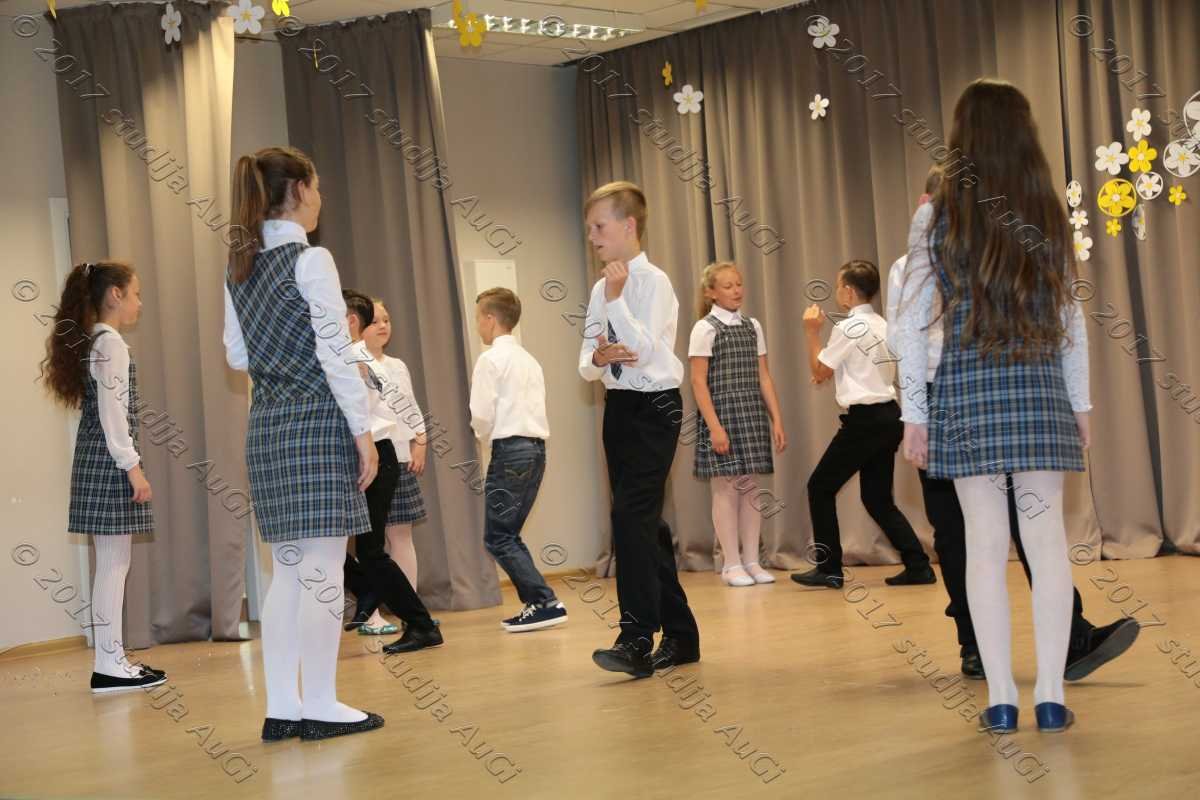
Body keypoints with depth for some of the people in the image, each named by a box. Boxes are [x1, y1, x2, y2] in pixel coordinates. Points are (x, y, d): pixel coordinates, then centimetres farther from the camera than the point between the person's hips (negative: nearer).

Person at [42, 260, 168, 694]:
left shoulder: (92, 341, 17)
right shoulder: (111, 342, -12)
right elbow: (111, 409, -18)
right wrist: (133, 465, -18)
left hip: (98, 460, 10)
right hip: (110, 460, -10)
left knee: (112, 562, 10)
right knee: (115, 562, -7)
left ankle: (110, 659, 12)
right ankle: (110, 663, -4)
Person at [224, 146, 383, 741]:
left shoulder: (240, 268, 10)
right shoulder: (311, 261, -11)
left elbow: (237, 355, 15)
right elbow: (335, 354, -14)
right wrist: (363, 432, -11)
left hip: (266, 424, 8)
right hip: (317, 421, -7)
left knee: (288, 570, 11)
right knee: (323, 569, -3)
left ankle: (281, 706, 12)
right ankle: (320, 707, 0)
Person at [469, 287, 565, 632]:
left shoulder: (491, 359, -7)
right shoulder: (529, 360, 17)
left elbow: (482, 414, -12)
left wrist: (484, 437, 8)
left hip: (510, 449, -8)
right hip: (536, 447, 8)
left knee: (497, 537, -4)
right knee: (509, 534, 14)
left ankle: (546, 603, -11)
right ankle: (537, 604, 10)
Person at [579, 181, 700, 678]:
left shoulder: (653, 282, -9)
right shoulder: (601, 290, 13)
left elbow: (644, 349, -19)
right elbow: (586, 363, 10)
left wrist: (615, 300, -20)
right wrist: (597, 359, -12)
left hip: (653, 407, -8)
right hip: (618, 407, 8)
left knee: (632, 515, -18)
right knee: (645, 523, 11)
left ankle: (636, 640, -19)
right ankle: (679, 635, 21)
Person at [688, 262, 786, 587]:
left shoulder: (753, 326, 11)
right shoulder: (705, 328, -5)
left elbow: (763, 377, 11)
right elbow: (698, 381, -9)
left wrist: (777, 420, 5)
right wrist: (714, 426, -16)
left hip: (753, 415, 5)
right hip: (722, 414, -5)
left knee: (751, 487, 6)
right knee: (726, 488, -1)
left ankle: (751, 560, 13)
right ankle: (732, 564, 5)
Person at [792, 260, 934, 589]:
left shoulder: (848, 328, -12)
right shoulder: (883, 326, 13)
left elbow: (819, 371, -4)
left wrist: (812, 331, 3)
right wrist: (833, 373, 19)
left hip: (864, 420, -8)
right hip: (888, 416, 8)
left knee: (820, 487, 4)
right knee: (877, 498, 13)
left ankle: (829, 569, 6)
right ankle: (917, 565, 4)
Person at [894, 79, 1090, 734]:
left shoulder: (936, 216, -1)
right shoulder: (1048, 213, 3)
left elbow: (910, 322, -2)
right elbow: (1071, 317, 7)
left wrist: (914, 415, 3)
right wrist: (1081, 404, 14)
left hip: (965, 390, -1)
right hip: (1041, 388, 1)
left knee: (985, 543, 2)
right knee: (1047, 539, 3)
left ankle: (1001, 699, 4)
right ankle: (1051, 696, 4)